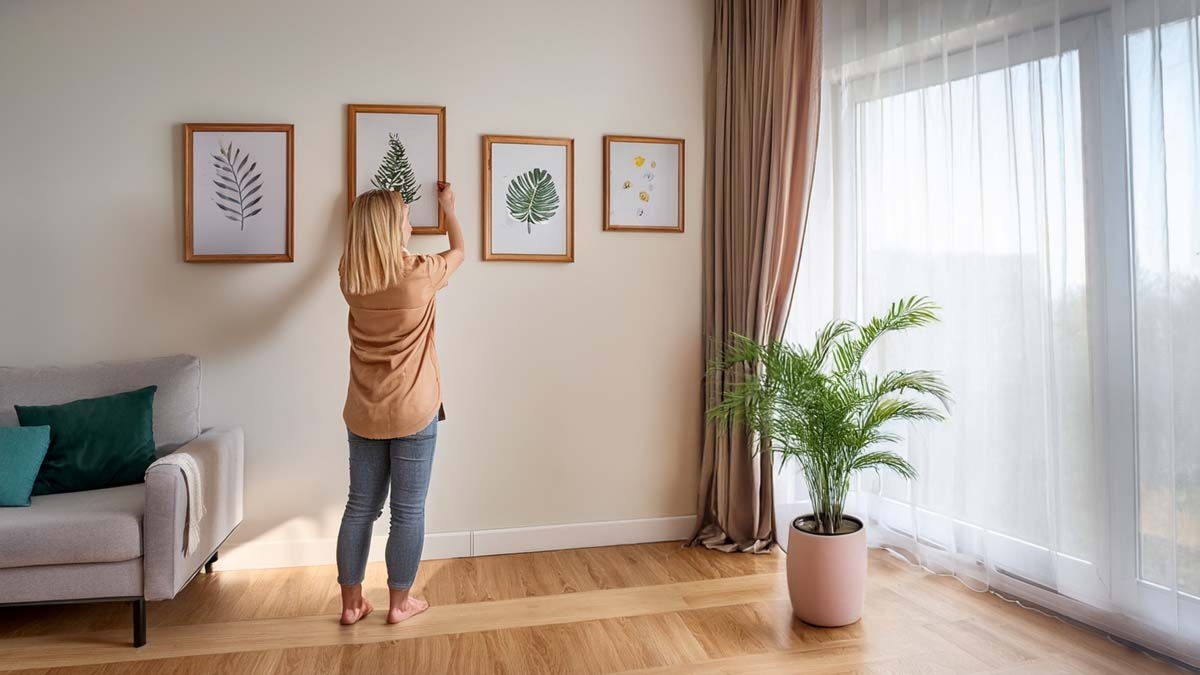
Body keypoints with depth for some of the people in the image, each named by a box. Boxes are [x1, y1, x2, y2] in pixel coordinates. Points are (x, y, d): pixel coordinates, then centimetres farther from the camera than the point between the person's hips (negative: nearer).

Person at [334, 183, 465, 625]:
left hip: (364, 413, 5)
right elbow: (460, 250, 9)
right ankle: (399, 602, 20)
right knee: (408, 510, 8)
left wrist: (378, 205, 33)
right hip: (414, 412, -4)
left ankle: (351, 603, 24)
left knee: (360, 506, 14)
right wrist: (448, 207, 24)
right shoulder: (420, 274, -14)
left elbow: (361, 238, 24)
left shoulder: (350, 277, -2)